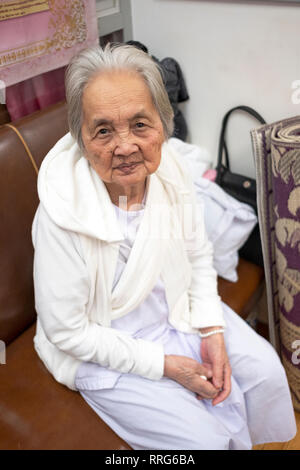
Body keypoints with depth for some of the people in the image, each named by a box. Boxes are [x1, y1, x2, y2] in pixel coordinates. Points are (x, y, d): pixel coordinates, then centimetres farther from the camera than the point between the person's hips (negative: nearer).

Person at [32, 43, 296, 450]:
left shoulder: (170, 170, -15)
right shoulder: (61, 215, -30)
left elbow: (199, 256, 1)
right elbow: (66, 331, -20)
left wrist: (213, 331, -9)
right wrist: (164, 365, -19)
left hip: (179, 309, 6)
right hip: (103, 349, -5)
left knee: (266, 370, 5)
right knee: (205, 438, -10)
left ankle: (250, 441, 37)